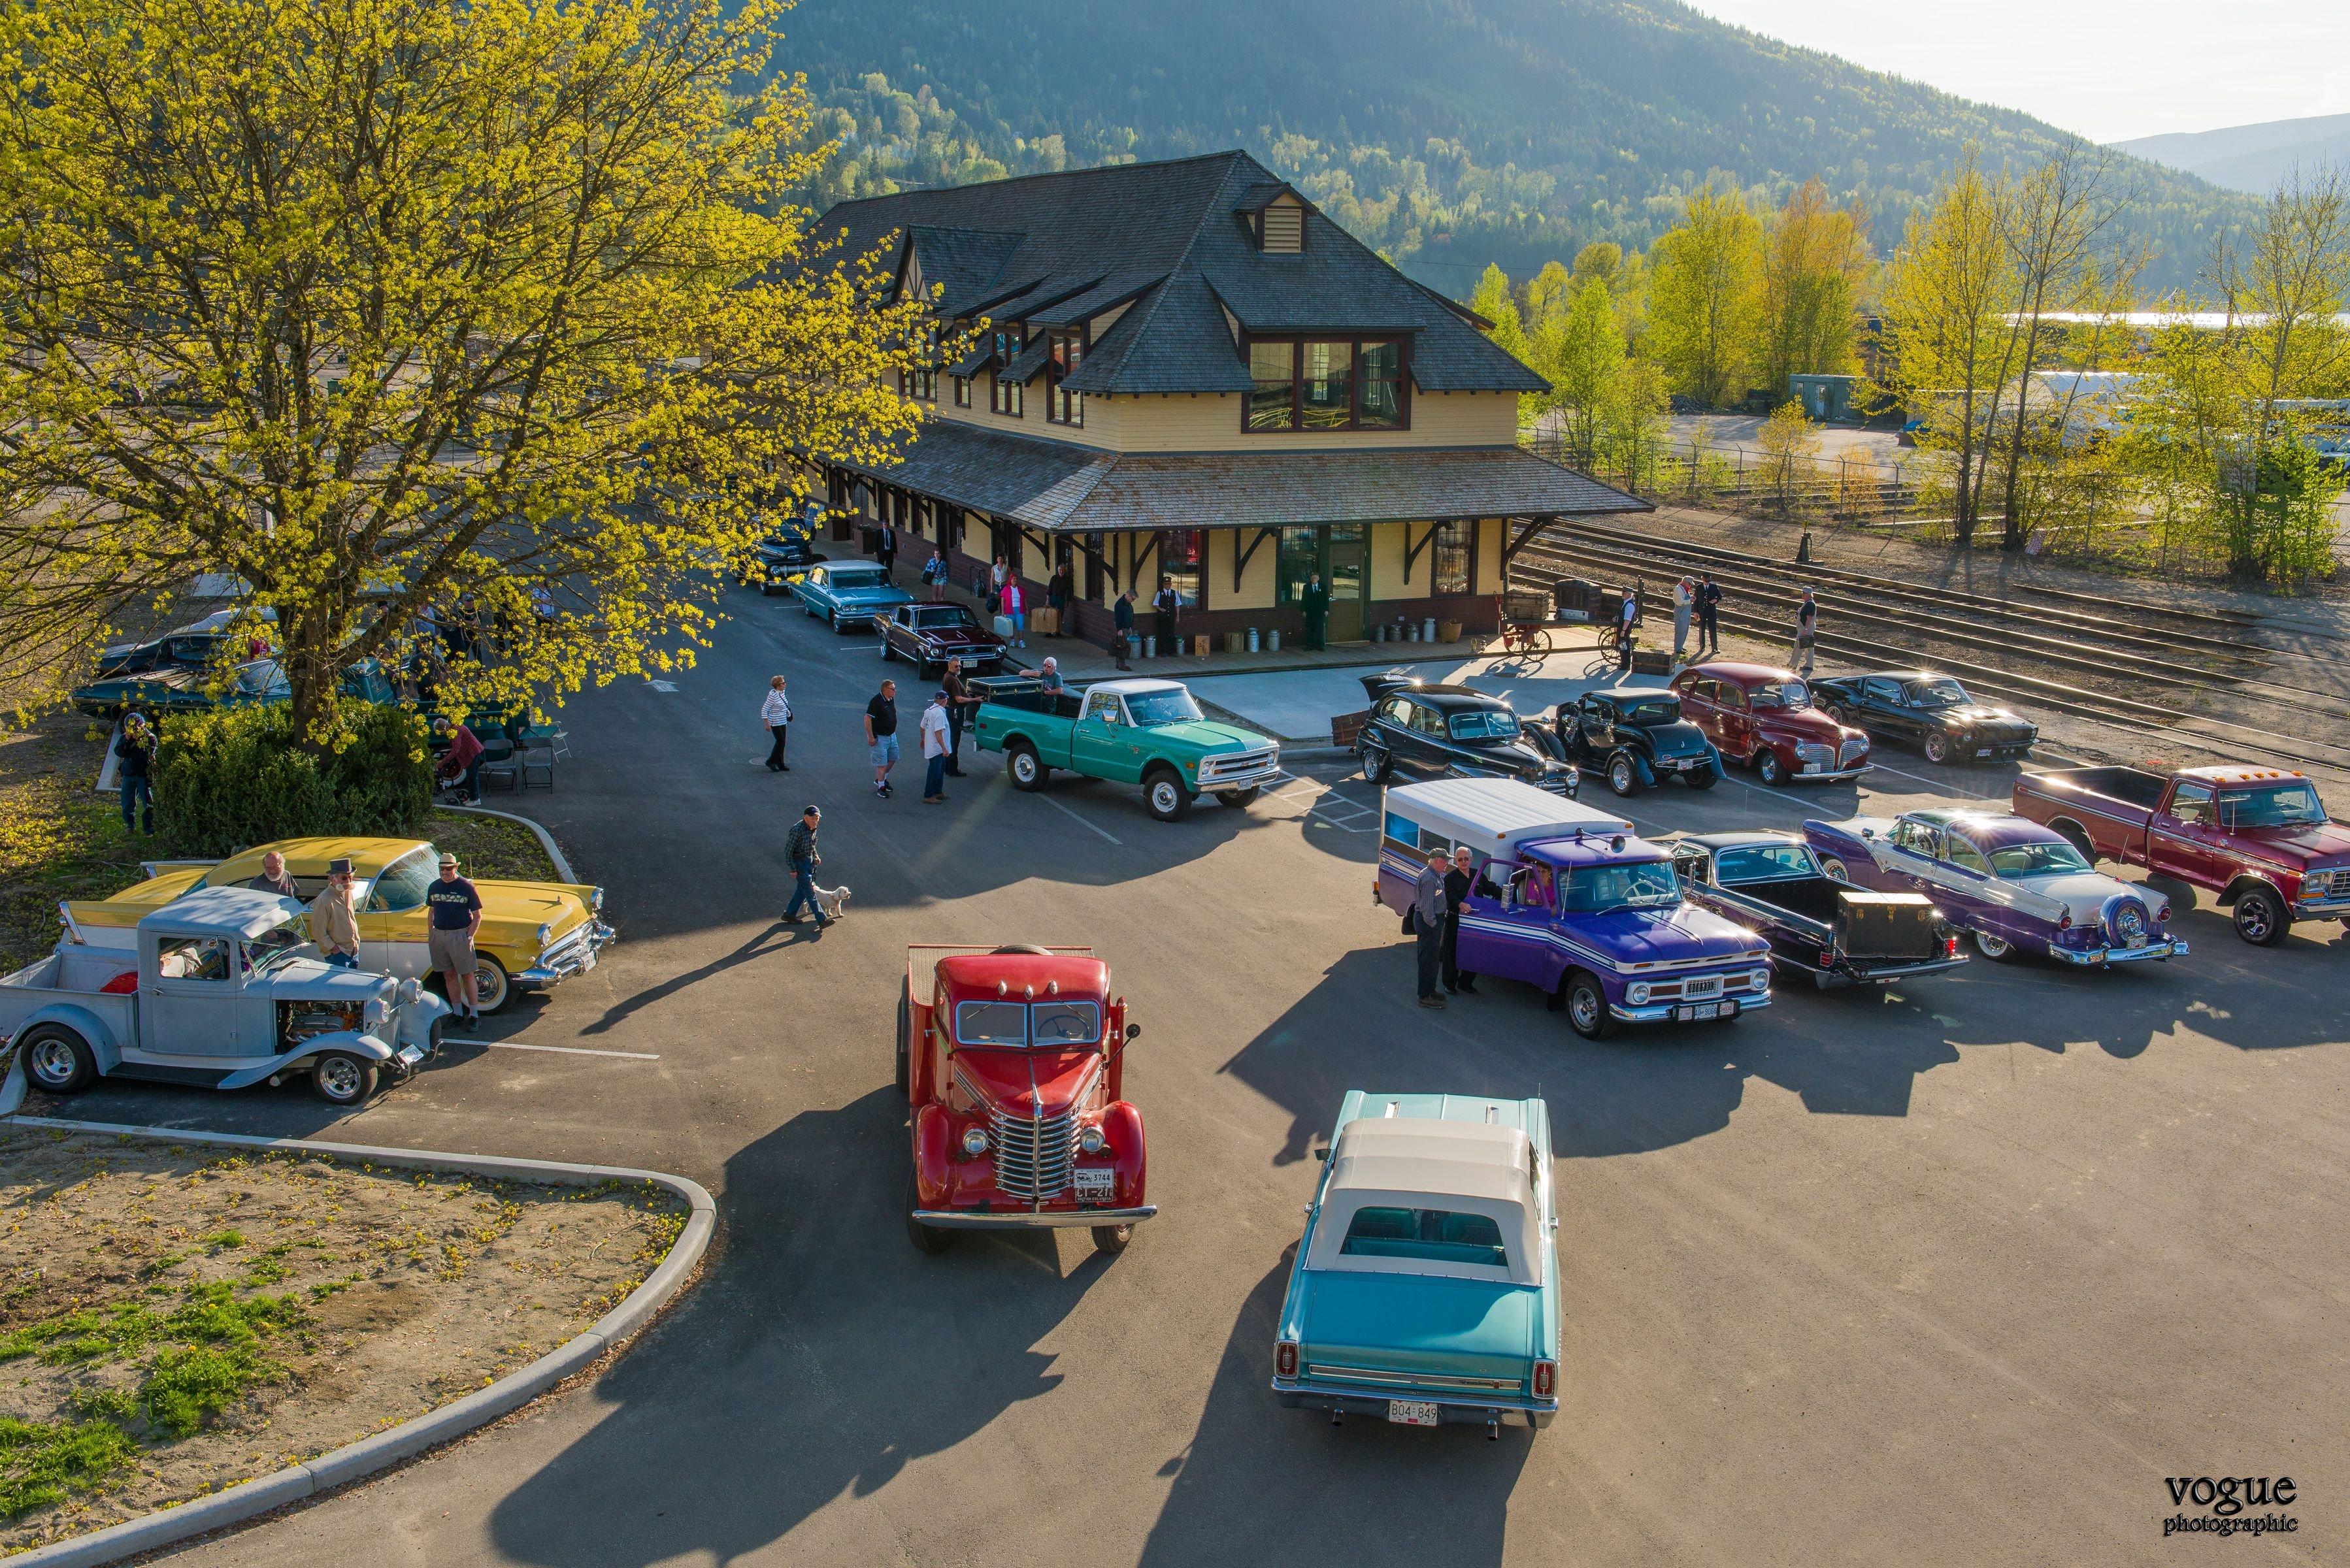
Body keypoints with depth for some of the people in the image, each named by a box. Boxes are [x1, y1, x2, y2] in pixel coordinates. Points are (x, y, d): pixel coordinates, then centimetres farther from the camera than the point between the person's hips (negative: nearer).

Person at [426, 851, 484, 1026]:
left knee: (467, 976, -3)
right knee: (449, 975, 9)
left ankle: (474, 1015, 1)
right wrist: (430, 934, 8)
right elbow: (432, 912, 18)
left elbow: (477, 916, -4)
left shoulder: (466, 887, -6)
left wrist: (469, 937, -13)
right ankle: (458, 1013, 17)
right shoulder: (434, 887, 7)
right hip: (439, 935, 5)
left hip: (460, 935, -5)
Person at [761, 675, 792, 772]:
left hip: (783, 722, 8)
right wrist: (767, 724, -19)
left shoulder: (782, 692, 3)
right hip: (775, 723, -8)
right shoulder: (773, 696, -22)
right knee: (781, 742, -6)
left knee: (781, 743, 12)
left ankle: (780, 764, 21)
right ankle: (771, 762, 8)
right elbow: (764, 710, -19)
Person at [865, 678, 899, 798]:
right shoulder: (877, 702, -22)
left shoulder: (891, 700, 5)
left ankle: (881, 779, 35)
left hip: (891, 736, 9)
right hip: (879, 737, -9)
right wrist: (871, 737, -23)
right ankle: (881, 787, 6)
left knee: (893, 759, 16)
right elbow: (868, 718, -23)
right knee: (882, 763, -4)